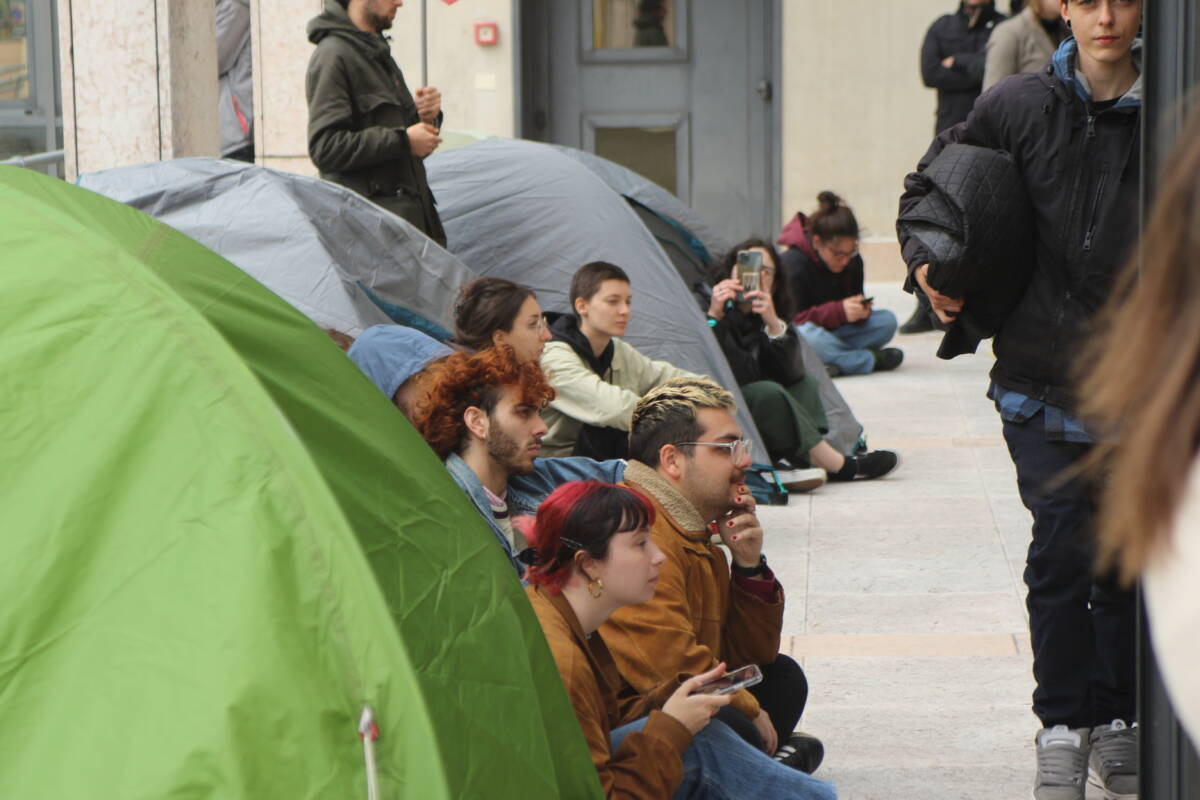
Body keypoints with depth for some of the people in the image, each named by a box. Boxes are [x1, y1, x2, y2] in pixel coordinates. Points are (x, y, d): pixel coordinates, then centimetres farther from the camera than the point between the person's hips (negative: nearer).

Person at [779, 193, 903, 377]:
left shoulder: (853, 261, 2)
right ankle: (871, 360, -27)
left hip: (832, 333, 6)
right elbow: (792, 319, -22)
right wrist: (839, 311, -31)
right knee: (805, 334, -43)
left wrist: (861, 311, -16)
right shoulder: (791, 263, -18)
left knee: (888, 321, -13)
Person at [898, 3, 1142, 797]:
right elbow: (926, 186, 15)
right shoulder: (1021, 106, 1)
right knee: (1063, 547, -6)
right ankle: (1065, 725, 6)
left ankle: (1117, 719, 23)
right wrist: (926, 262, 1)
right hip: (1042, 370, 0)